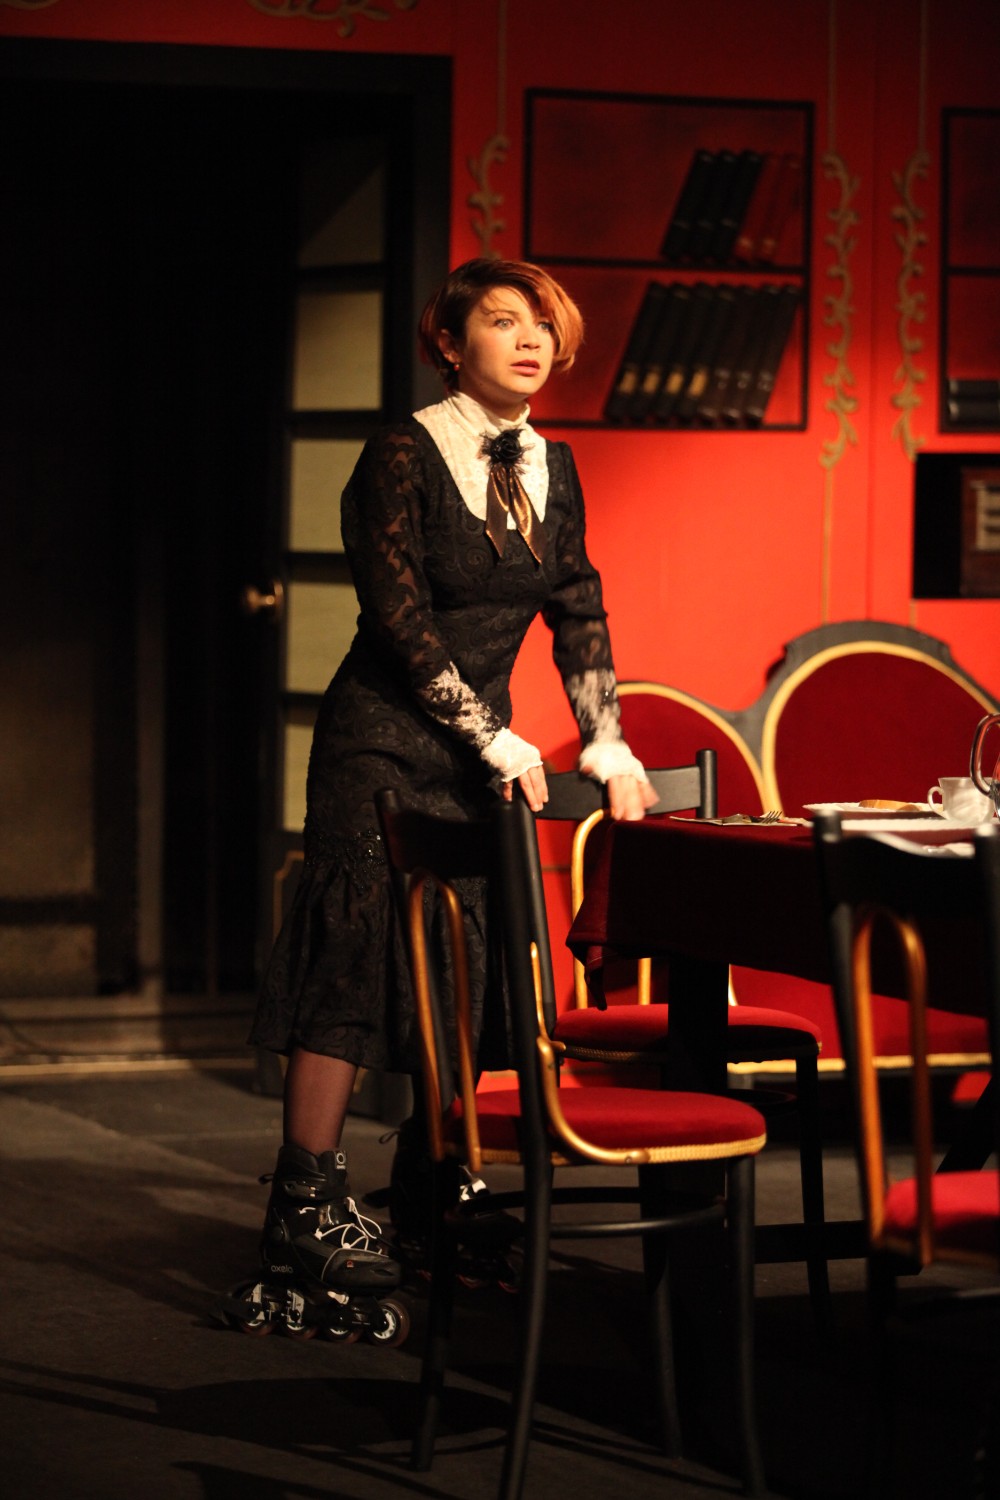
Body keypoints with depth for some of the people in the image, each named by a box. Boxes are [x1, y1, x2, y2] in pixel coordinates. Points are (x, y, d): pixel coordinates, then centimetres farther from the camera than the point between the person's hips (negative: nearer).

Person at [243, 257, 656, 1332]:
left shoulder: (549, 468, 10)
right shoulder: (404, 456, -10)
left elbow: (578, 616, 12)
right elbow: (401, 617, -14)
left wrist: (605, 741, 2)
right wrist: (493, 738, -15)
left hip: (483, 747, 7)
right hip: (384, 742, -7)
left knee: (471, 966, 4)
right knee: (355, 956, -9)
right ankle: (304, 1210, -6)